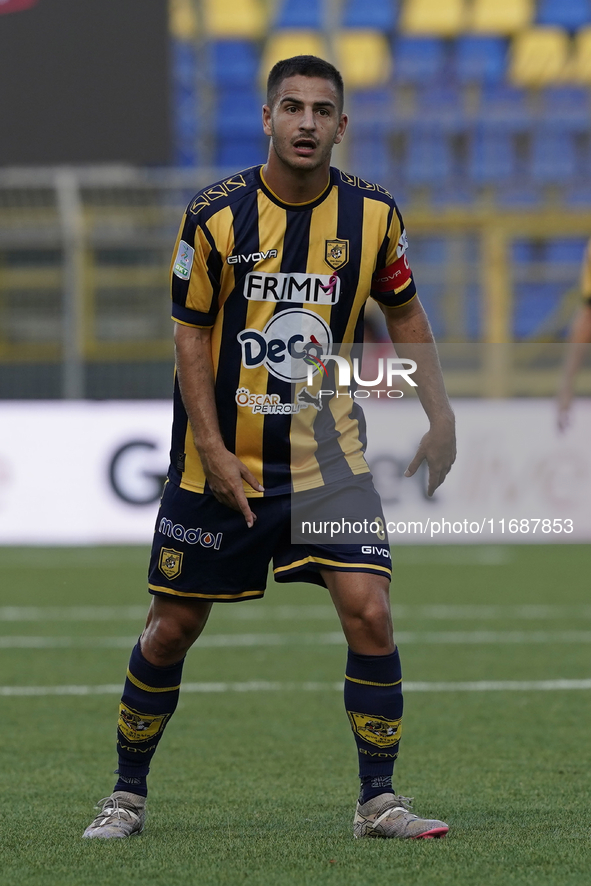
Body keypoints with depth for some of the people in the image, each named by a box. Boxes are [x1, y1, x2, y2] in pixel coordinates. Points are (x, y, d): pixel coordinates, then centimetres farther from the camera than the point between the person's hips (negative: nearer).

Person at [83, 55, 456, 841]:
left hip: (330, 459, 1)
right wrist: (213, 451, -11)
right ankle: (128, 794, 23)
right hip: (220, 465, -1)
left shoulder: (373, 215, -4)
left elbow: (404, 313, 11)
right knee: (172, 630, 5)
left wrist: (439, 416, 4)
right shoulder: (215, 216, -10)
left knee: (369, 614, -13)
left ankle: (378, 799, 0)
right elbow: (190, 335, -4)